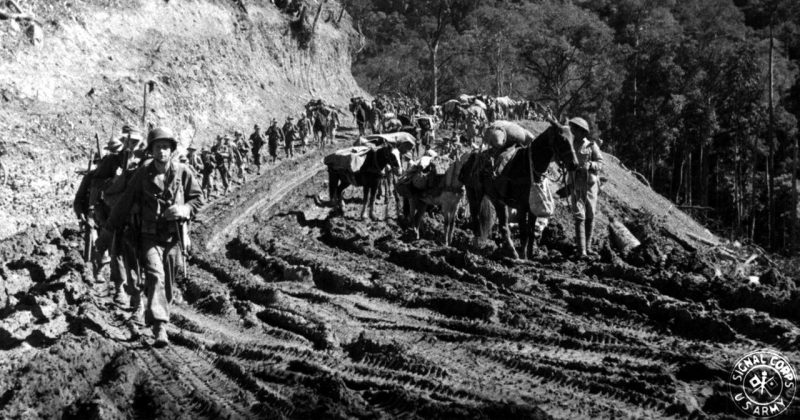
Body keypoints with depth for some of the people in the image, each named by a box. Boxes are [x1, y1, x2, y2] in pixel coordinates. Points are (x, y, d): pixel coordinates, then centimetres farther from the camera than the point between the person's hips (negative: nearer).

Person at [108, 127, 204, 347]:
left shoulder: (183, 172, -3)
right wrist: (111, 227, 13)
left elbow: (198, 199, 5)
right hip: (150, 236, -2)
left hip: (174, 236, 2)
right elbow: (126, 203, 5)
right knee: (155, 276, -18)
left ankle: (154, 315, 32)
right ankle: (160, 326, -27)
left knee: (168, 283, 8)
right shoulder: (143, 174, -5)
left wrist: (183, 209, -16)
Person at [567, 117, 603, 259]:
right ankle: (581, 250, -12)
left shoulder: (592, 146, 2)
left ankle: (587, 247, 15)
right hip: (575, 185, 0)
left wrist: (589, 165, -21)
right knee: (579, 217, -8)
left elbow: (600, 163, -4)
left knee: (590, 217, 5)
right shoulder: (570, 146, 9)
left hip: (590, 185, 0)